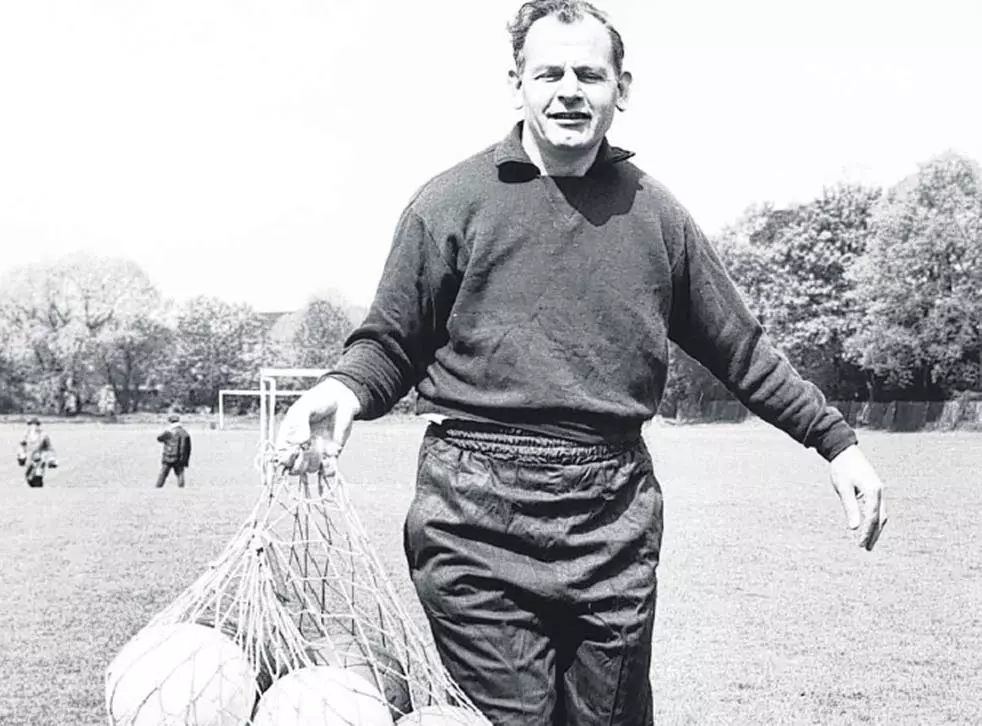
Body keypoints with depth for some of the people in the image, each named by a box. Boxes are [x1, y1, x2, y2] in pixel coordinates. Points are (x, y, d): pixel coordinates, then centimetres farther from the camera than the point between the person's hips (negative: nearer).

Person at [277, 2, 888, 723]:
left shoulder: (655, 212, 8)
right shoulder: (452, 201, 0)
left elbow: (740, 347, 15)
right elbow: (390, 344, 5)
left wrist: (835, 438, 13)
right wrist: (344, 390, -17)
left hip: (617, 523, 3)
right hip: (479, 519, -3)